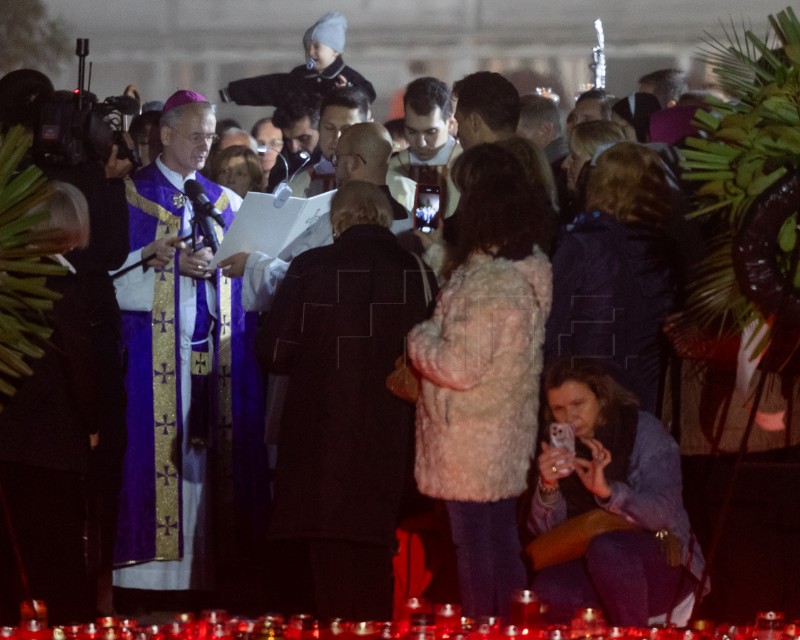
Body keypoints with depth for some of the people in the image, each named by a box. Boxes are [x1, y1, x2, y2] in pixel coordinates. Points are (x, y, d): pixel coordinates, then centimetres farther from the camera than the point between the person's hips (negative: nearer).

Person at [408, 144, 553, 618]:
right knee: (504, 543, 17)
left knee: (475, 548, 1)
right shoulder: (529, 265, 5)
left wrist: (416, 338, -9)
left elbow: (460, 367, -26)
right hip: (509, 435, 9)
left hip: (471, 446, -9)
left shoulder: (490, 283, -25)